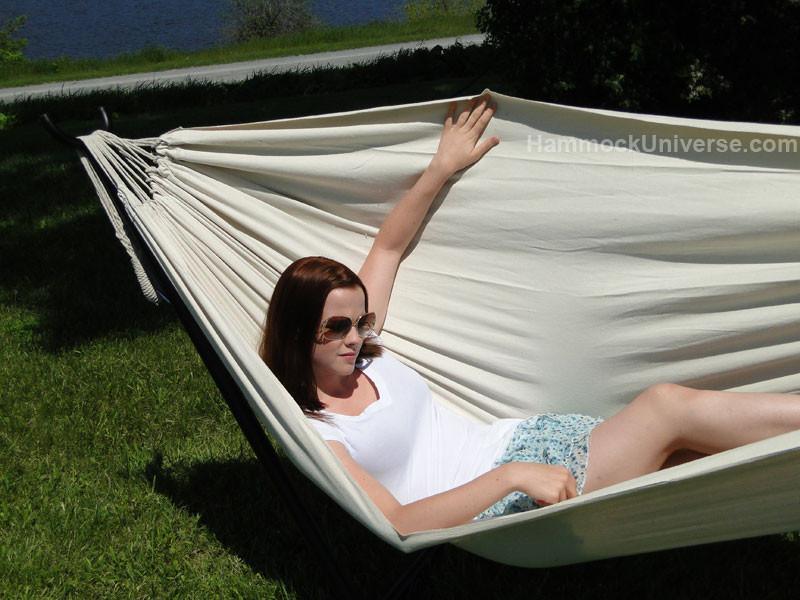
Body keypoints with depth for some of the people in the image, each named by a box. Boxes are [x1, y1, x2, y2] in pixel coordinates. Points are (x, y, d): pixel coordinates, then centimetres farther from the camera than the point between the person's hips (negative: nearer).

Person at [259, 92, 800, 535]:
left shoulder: (360, 351, 10)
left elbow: (389, 248, 20)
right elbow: (398, 524, -19)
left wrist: (444, 166, 16)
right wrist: (511, 477, -27)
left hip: (522, 441, 8)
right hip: (495, 514, -8)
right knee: (669, 406, -22)